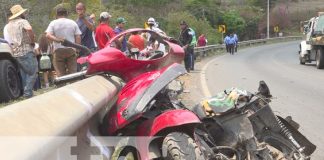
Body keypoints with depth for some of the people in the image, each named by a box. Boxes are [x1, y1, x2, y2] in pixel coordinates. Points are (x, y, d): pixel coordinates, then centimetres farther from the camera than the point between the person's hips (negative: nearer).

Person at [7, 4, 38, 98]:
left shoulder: (9, 24, 17)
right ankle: (28, 93, -10)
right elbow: (29, 29, -27)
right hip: (26, 51, -8)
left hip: (15, 52, 8)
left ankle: (25, 92, 16)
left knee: (24, 74, 15)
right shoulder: (23, 21, -7)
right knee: (32, 73, -4)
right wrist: (33, 41, -14)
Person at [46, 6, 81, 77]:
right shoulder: (73, 23, 8)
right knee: (73, 72, 4)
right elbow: (78, 37, 3)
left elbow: (48, 35, -11)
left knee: (60, 73, -1)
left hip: (58, 50, -1)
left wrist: (57, 39, -19)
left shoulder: (53, 23, 4)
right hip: (71, 50, 1)